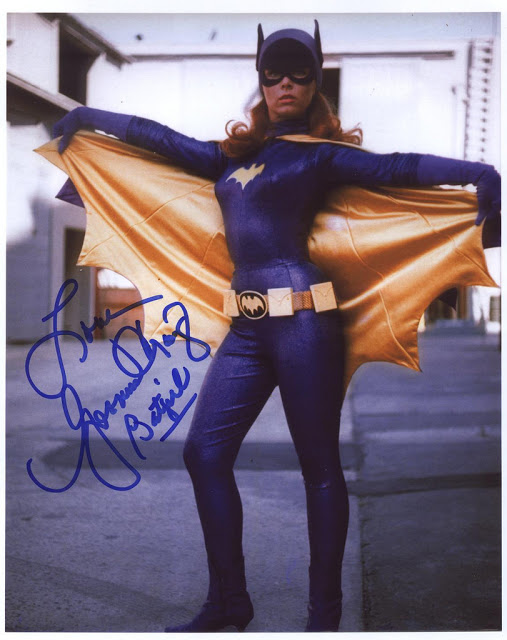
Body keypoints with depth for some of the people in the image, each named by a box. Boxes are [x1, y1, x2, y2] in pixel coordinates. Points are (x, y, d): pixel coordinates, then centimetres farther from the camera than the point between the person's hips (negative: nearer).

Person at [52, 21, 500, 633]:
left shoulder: (319, 154, 4)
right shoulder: (233, 155, 19)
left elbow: (392, 167, -9)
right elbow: (164, 139, 28)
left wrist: (476, 172, -23)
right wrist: (90, 117, 37)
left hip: (303, 322, -6)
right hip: (247, 327, 6)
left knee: (319, 466, 1)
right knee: (204, 452, 3)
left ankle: (325, 614, 13)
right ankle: (228, 603, 16)